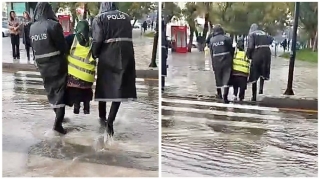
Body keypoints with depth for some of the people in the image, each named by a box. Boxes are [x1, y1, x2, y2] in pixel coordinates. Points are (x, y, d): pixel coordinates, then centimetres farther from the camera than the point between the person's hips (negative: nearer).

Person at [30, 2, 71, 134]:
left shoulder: (32, 28, 5)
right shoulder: (53, 25, -13)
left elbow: (33, 47, 9)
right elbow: (62, 46, -12)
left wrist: (40, 59, 17)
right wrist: (64, 55, 7)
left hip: (42, 64, 6)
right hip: (56, 62, -5)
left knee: (51, 90, 18)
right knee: (60, 90, 0)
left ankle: (58, 116, 30)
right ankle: (58, 122, -6)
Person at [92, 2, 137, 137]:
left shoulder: (99, 18, 3)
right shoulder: (126, 17, 13)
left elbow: (97, 40, -8)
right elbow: (130, 36, 5)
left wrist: (94, 54, 6)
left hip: (108, 55, -1)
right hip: (126, 54, 2)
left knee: (104, 85, 16)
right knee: (120, 87, 4)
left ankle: (102, 117, 30)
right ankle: (110, 121, -7)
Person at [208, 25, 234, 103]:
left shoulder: (211, 40, 7)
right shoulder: (227, 38, -4)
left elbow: (211, 53, 8)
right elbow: (231, 50, -2)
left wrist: (213, 64, 13)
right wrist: (232, 59, 13)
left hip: (216, 62, 3)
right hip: (226, 61, -3)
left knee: (218, 78, 17)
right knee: (226, 79, -2)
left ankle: (219, 94, 34)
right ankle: (225, 97, -9)